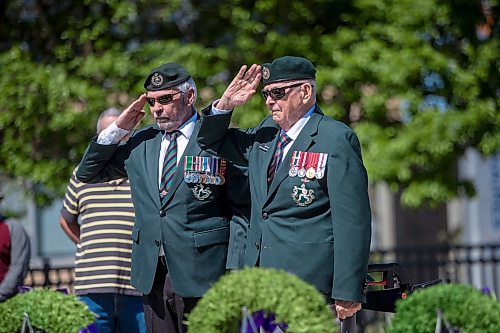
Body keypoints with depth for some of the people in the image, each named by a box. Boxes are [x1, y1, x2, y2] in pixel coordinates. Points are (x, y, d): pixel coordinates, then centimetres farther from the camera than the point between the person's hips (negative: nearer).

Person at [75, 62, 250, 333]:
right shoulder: (142, 141, 13)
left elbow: (242, 211, -4)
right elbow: (88, 173, 20)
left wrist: (233, 272, -10)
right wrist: (118, 128, 8)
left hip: (201, 273, -5)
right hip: (153, 277, 5)